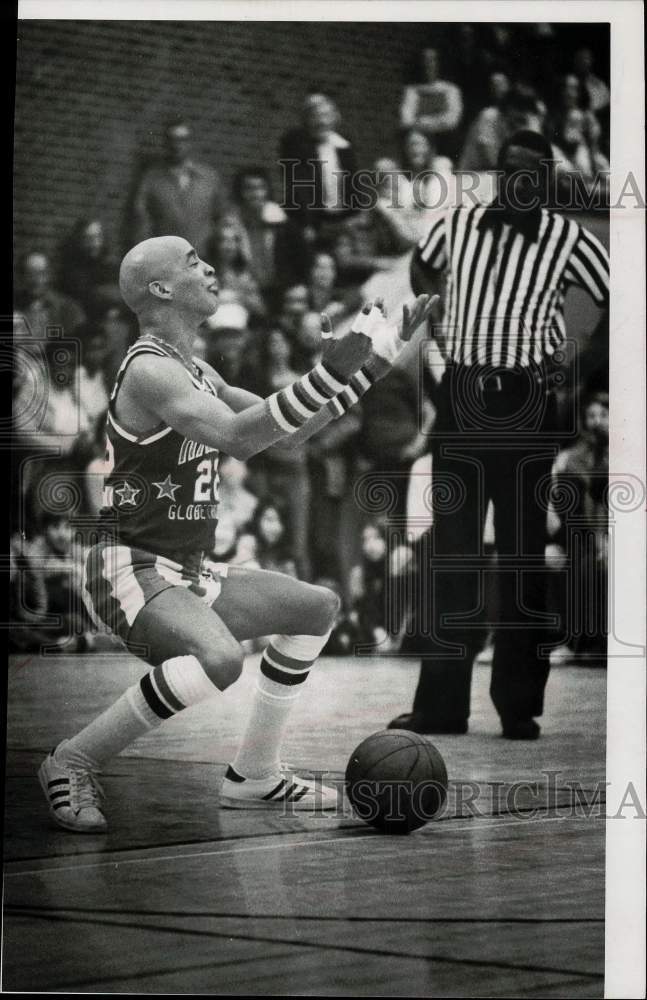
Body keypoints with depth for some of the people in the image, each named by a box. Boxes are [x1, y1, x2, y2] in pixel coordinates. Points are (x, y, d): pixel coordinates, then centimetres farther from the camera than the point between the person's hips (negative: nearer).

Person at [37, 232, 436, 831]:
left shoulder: (196, 372, 15)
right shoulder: (149, 370, -16)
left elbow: (292, 427, 21)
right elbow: (238, 437, -31)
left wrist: (377, 359, 17)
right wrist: (330, 373, -33)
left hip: (182, 576, 10)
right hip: (130, 571, -10)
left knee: (317, 607, 16)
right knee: (219, 659, -35)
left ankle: (253, 776, 17)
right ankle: (73, 763, -18)